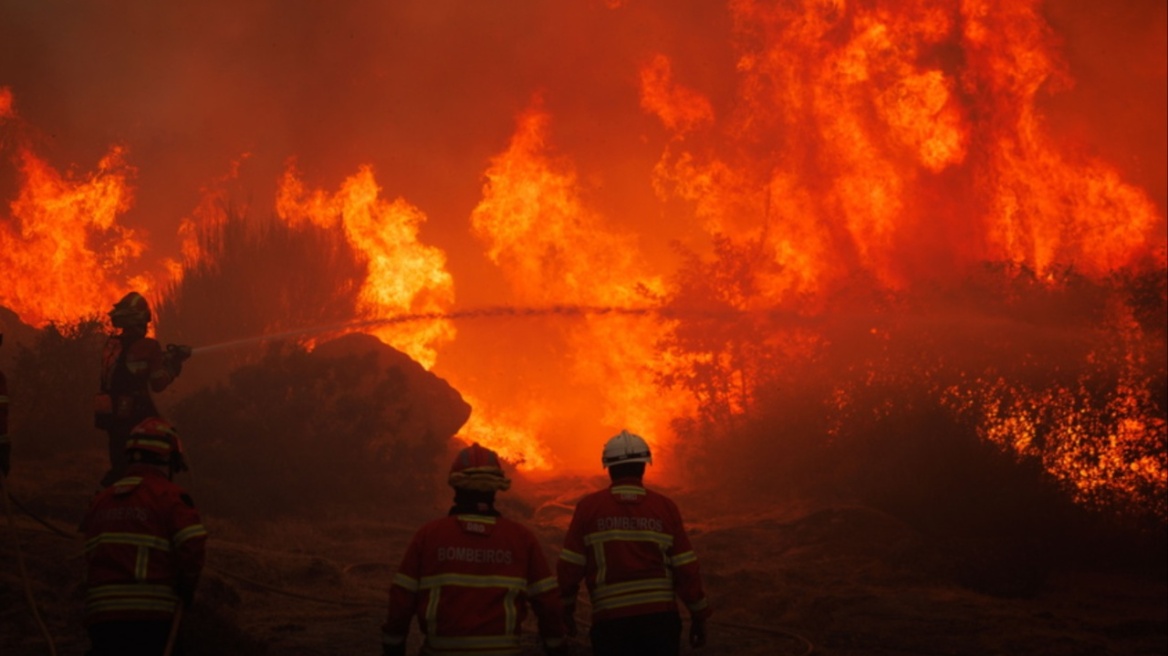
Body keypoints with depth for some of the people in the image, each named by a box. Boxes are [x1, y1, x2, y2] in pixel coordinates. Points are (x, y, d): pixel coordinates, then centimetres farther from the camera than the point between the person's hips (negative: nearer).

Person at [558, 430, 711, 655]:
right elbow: (686, 568, 1)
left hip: (611, 620, -1)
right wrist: (699, 616, 11)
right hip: (660, 617, 1)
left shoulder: (589, 507, -1)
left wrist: (566, 607, 15)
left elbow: (570, 567, 0)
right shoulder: (665, 507, 1)